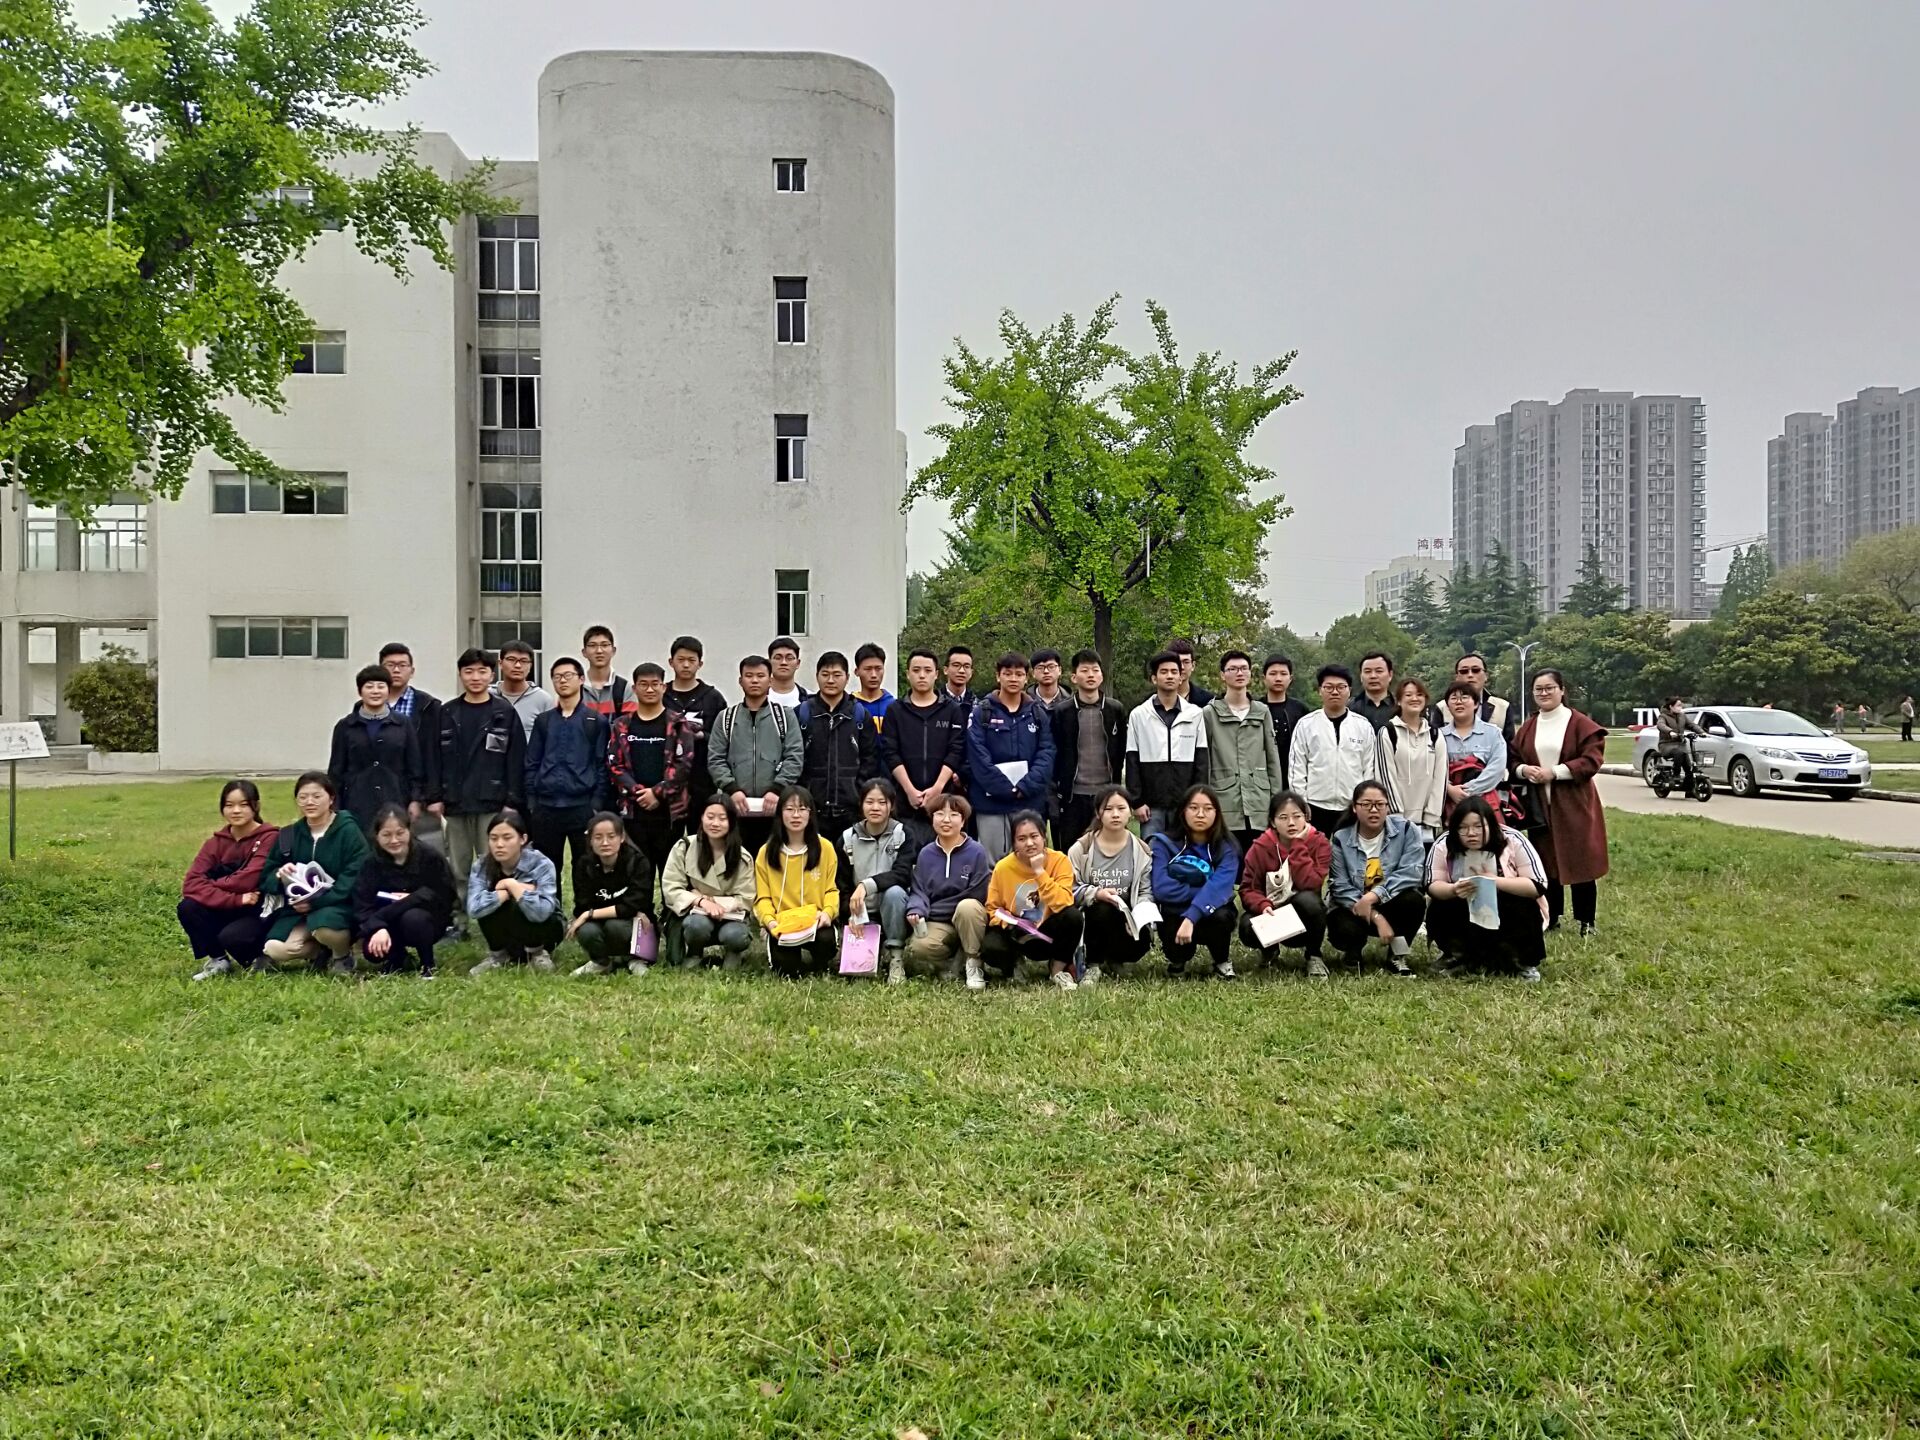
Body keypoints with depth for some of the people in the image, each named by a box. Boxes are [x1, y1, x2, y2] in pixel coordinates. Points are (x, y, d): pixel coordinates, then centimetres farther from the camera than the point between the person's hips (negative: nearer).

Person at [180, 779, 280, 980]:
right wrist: (236, 899, -25)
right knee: (187, 908, -20)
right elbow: (191, 883, -12)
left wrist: (210, 882, -8)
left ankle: (259, 956, 3)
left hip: (260, 913, -5)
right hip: (228, 911, 5)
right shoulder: (215, 842, 2)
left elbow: (246, 881, -23)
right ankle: (218, 961, 1)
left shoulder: (269, 837, -13)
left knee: (231, 936, -32)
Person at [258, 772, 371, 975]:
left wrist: (316, 901, -23)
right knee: (273, 950, -22)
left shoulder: (348, 831, -6)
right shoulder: (288, 834, 10)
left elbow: (356, 878, -15)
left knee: (324, 925, -38)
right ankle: (322, 951, 7)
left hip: (338, 904, -4)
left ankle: (342, 955, -4)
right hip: (298, 907, 4)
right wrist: (280, 876, -15)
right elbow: (266, 880, 10)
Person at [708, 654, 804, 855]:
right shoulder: (726, 718, 12)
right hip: (735, 809, 1)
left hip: (775, 809, -1)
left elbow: (794, 758, 1)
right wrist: (732, 789, -10)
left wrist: (777, 789, -12)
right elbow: (715, 759, 5)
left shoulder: (785, 716, 9)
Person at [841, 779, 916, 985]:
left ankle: (895, 958, -19)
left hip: (892, 912, -1)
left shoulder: (902, 834, -5)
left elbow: (903, 874, -20)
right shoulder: (848, 838, 0)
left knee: (894, 891, -35)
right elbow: (842, 886, -1)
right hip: (862, 913, 2)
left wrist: (867, 885, -33)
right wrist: (851, 914, -19)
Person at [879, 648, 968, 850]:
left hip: (943, 799, 0)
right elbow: (890, 754, 1)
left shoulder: (952, 711, 10)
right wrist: (910, 790, -11)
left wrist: (937, 788, -12)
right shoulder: (895, 711, 9)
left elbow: (955, 752, 1)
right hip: (905, 801, 0)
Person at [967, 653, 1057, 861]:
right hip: (991, 801, -2)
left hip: (1029, 801, 2)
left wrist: (1025, 786, -13)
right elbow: (978, 757, -7)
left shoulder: (1039, 714, 9)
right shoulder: (982, 713, 2)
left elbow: (1046, 754, 1)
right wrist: (1005, 788, -14)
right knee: (992, 860, 3)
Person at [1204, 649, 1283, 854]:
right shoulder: (1210, 714, 5)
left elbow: (1272, 758, 13)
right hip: (1224, 804, -2)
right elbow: (1203, 762, 4)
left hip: (1259, 805, 2)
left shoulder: (1262, 713, 13)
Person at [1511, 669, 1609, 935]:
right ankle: (1549, 918, 17)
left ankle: (1586, 921, 9)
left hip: (1574, 804, -4)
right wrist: (1524, 770, -8)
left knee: (1579, 861, 0)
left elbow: (1592, 759, -11)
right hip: (1539, 805, 4)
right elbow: (1514, 759, 15)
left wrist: (1554, 772, -17)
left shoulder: (1581, 724, -4)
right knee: (1545, 862, 7)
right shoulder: (1527, 727, 11)